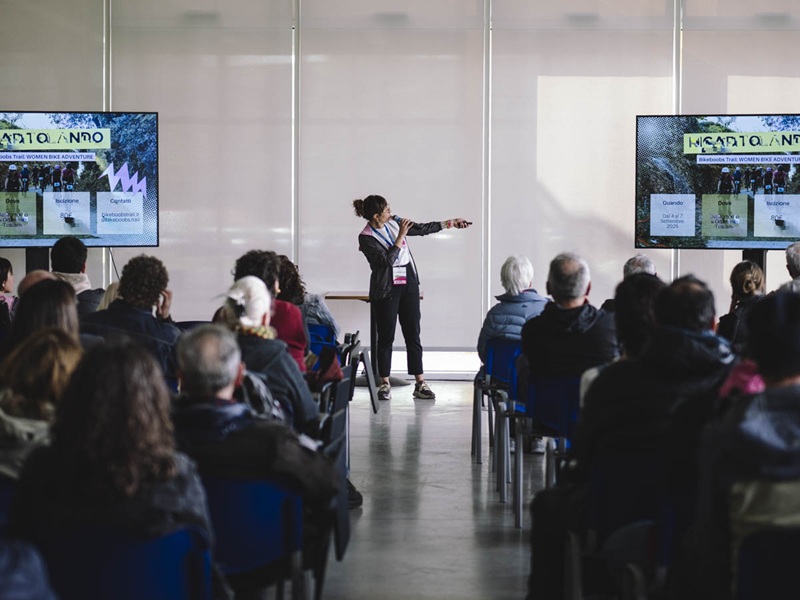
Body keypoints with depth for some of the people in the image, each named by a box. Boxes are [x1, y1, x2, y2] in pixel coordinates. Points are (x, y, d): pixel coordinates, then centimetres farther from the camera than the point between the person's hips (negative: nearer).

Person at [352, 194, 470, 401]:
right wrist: (400, 236, -21)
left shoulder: (394, 222, 3)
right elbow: (387, 260, -21)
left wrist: (449, 223, 13)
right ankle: (385, 384, 12)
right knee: (386, 337, 1)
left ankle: (420, 384, 5)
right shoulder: (366, 238, -14)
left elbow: (422, 229, 13)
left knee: (413, 335, 4)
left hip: (408, 284, 5)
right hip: (386, 290, -5)